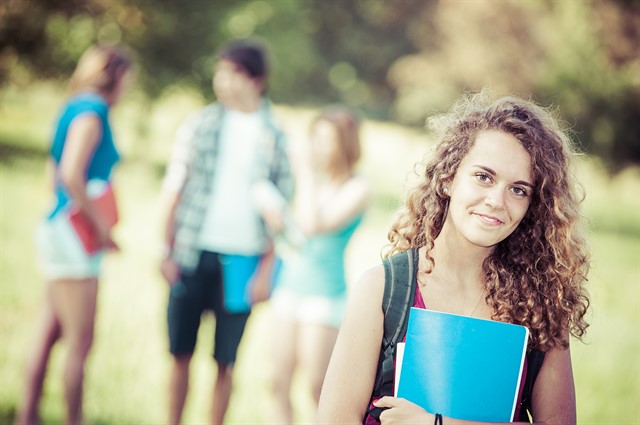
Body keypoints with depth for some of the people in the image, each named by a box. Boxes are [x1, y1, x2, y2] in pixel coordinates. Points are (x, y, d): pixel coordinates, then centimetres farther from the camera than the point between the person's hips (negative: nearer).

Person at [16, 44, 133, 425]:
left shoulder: (75, 109, 15)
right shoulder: (91, 111, -13)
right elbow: (71, 174, -24)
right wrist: (101, 226, -15)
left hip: (63, 232, 10)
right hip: (73, 236, -10)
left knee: (51, 333, 14)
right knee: (80, 341, -5)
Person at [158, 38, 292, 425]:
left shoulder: (273, 136, 3)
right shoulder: (200, 125, 5)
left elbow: (279, 210, 3)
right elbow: (175, 192, 6)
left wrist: (266, 269, -2)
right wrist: (168, 252, 1)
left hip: (242, 260, -1)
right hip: (194, 254, 1)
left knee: (225, 362, 4)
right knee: (181, 354, 4)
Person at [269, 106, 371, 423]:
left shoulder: (356, 188, -10)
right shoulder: (314, 179, 6)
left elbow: (313, 225, -22)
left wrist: (305, 172, -16)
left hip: (325, 292, -6)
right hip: (290, 286, 6)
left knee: (317, 388, -3)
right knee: (280, 383, 5)